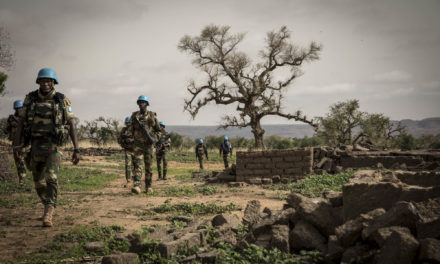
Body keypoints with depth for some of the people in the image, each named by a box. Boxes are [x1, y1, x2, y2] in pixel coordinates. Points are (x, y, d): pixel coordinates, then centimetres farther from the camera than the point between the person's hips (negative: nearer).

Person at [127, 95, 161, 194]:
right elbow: (130, 128, 9)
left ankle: (148, 186, 17)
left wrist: (154, 139, -9)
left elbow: (158, 130, 8)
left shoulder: (152, 115, 4)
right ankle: (137, 186, -25)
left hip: (148, 144, 0)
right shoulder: (134, 115, 7)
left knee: (148, 166, 6)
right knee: (137, 164, -14)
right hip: (137, 144, 0)